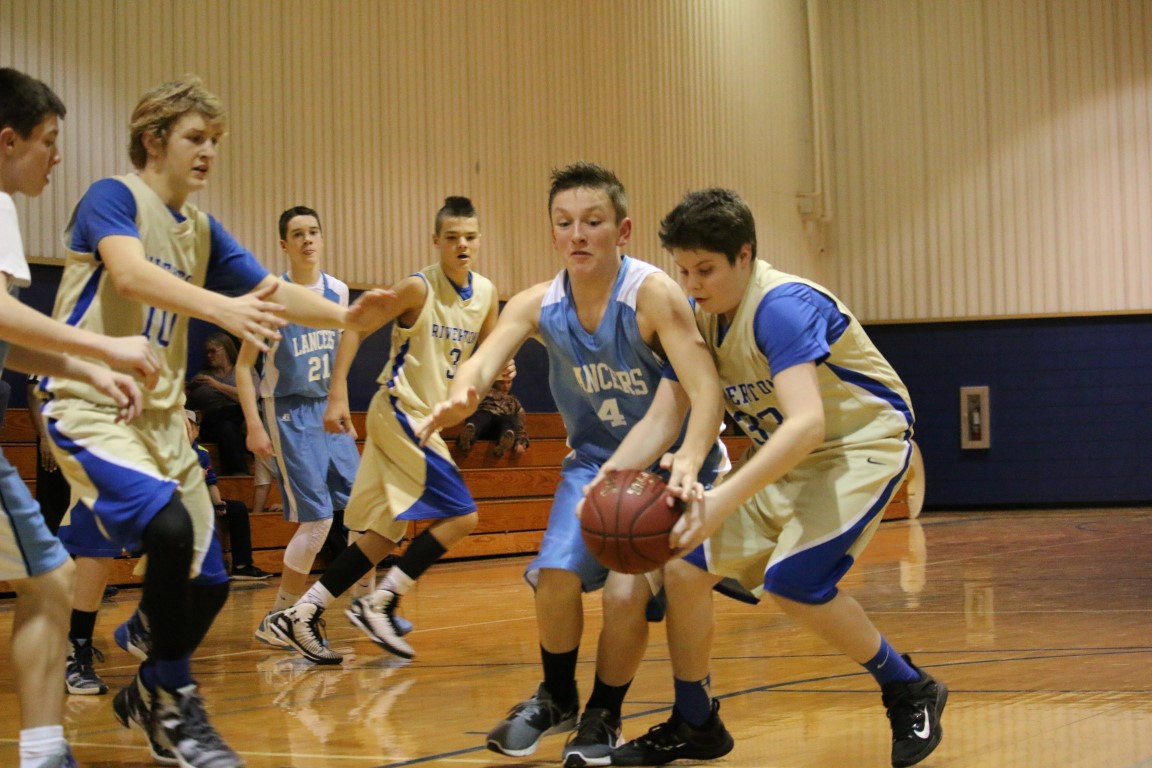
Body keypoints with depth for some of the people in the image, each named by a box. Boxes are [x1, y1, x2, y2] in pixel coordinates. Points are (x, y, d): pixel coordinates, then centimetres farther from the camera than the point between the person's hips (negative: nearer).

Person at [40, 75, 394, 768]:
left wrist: (345, 316, -8)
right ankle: (175, 700, -12)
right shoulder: (113, 198, -9)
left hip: (162, 418, 8)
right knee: (169, 527, -30)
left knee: (209, 582, 4)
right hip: (91, 407, -8)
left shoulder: (201, 232, 13)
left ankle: (149, 696, 29)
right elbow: (129, 274, -28)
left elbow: (273, 293, 11)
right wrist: (221, 307, -44)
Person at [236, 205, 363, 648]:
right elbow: (244, 366, -9)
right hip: (289, 412, -6)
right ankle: (276, 620, 0)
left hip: (328, 410, 6)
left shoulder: (338, 291, 5)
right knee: (317, 519, -10)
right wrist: (254, 426, -16)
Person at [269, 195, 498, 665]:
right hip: (400, 411, -8)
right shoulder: (419, 288, -14)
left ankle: (301, 616, 10)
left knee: (382, 534, 8)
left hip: (425, 419, 8)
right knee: (461, 515, -13)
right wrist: (338, 394, -20)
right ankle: (377, 605, -8)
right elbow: (355, 325, -12)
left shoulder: (485, 293, 6)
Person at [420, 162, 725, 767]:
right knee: (556, 575, -16)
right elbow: (484, 360, -27)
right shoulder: (537, 306, -11)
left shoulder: (653, 295, -24)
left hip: (669, 466, -3)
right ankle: (556, 700, 13)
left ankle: (604, 718, 9)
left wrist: (688, 462, -53)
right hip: (594, 462, 4)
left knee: (628, 592, -19)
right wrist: (459, 397, -52)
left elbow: (705, 389, -34)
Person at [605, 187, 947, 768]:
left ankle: (910, 693, -4)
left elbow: (807, 423, -39)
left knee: (791, 579, -27)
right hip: (785, 457, 8)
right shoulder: (701, 317, -3)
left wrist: (725, 499, -48)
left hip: (863, 443, -8)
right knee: (684, 563, -4)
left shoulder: (781, 306, -28)